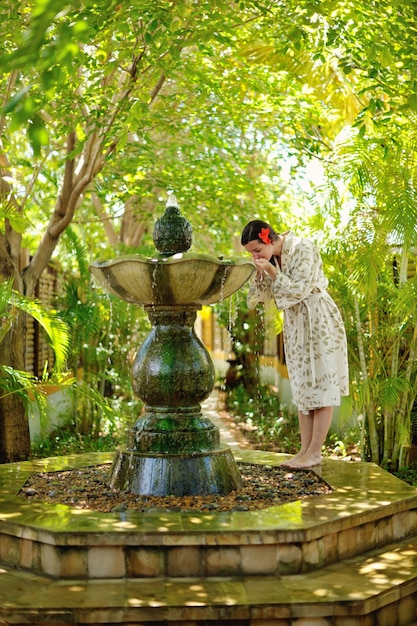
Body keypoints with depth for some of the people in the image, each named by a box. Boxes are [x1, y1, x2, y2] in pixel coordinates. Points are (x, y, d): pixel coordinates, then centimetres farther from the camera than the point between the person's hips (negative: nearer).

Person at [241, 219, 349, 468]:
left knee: (321, 385, -4)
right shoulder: (271, 258, 4)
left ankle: (315, 452, -3)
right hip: (294, 322, 8)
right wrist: (260, 273, -10)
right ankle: (305, 449, 11)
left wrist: (271, 271, -24)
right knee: (302, 387, 7)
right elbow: (265, 294, 6)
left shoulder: (303, 249, -18)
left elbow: (298, 290, -21)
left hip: (319, 319, -8)